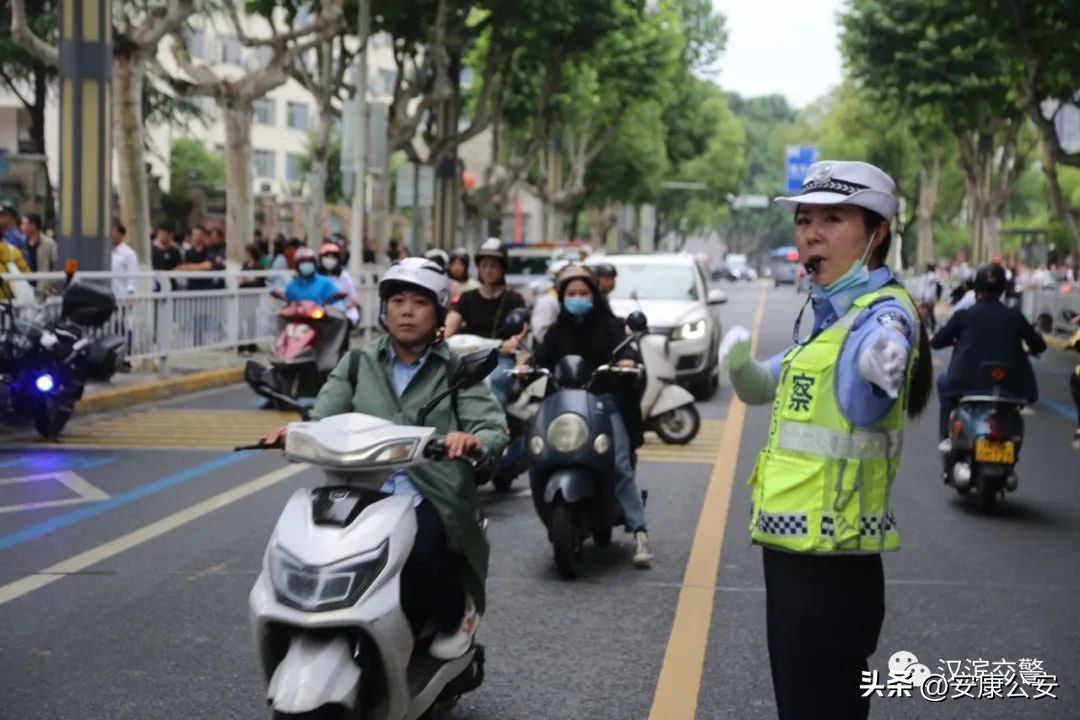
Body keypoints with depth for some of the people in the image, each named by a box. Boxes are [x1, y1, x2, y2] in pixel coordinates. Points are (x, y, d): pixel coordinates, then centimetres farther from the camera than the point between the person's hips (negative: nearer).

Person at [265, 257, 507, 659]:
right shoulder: (357, 365, 15)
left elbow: (494, 429, -4)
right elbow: (323, 420, 4)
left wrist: (472, 440, -28)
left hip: (433, 499, -2)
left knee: (416, 548, -32)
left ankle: (457, 613, 2)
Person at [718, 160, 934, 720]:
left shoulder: (882, 314, -17)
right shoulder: (825, 311, 11)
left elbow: (859, 407, -40)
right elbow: (767, 389, 25)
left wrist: (878, 371, -62)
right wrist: (740, 365, 4)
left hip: (831, 562, -9)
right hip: (794, 548, 9)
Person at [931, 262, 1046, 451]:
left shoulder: (963, 315, -4)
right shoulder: (1015, 317, 1)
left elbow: (936, 342, 6)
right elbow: (1039, 346, 9)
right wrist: (1027, 349, 32)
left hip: (967, 386, -1)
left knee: (944, 381, 30)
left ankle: (947, 438, 22)